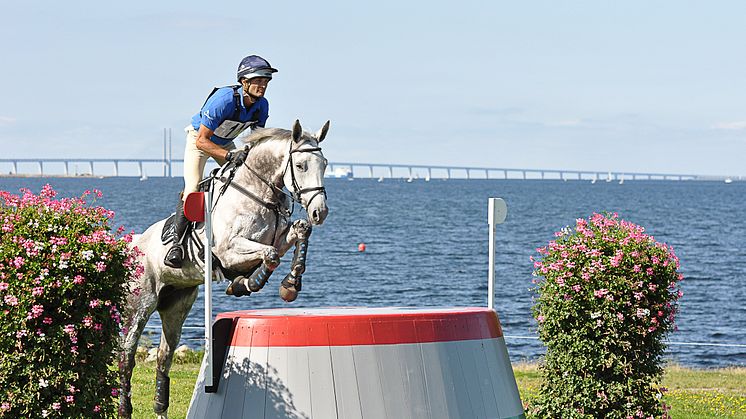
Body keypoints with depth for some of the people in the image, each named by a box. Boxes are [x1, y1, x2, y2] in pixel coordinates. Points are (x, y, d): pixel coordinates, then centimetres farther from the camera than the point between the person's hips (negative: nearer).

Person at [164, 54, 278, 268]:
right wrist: (230, 155, -46)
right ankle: (177, 240, -7)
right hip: (199, 138, -6)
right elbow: (201, 141, -35)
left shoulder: (262, 105, -18)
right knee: (192, 190, -19)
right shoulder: (224, 99, -37)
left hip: (225, 142, 6)